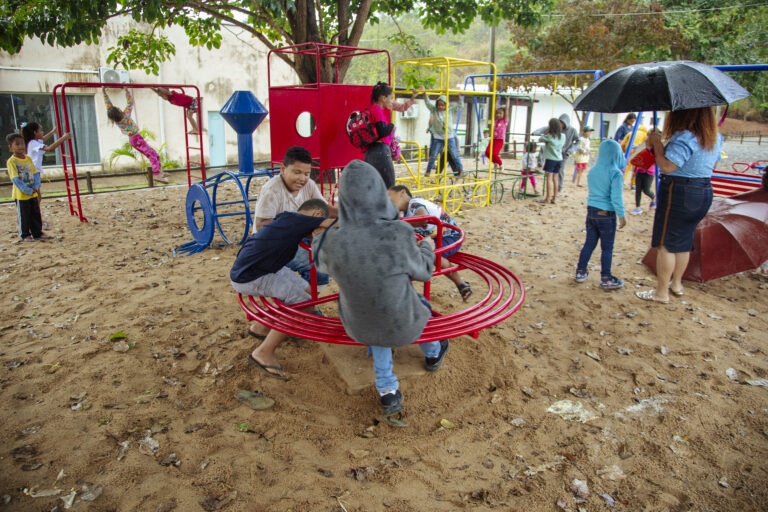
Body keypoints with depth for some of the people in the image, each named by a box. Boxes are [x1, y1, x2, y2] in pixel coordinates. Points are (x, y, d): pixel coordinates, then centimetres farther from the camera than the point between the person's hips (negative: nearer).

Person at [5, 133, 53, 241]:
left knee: (36, 213, 12)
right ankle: (25, 235, 16)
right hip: (21, 195, -6)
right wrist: (27, 190, -20)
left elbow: (35, 173, 7)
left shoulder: (28, 158, 6)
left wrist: (36, 187, -8)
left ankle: (38, 233, 22)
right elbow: (15, 179, -16)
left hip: (33, 193, 6)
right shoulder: (11, 161, -12)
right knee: (23, 216, 4)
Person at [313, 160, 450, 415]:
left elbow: (319, 259, 4)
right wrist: (427, 247, 15)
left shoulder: (333, 241, -22)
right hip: (403, 328, -1)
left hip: (358, 329, 1)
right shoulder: (399, 234, -27)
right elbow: (422, 272, -7)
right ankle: (433, 354, 62)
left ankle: (387, 390, 30)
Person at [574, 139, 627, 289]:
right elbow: (616, 198, -16)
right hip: (607, 215, -6)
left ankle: (580, 272, 22)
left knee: (589, 243, 16)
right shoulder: (615, 174, -16)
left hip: (591, 211, 6)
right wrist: (621, 216, -9)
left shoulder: (592, 171, 3)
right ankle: (606, 279, 13)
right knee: (607, 247, 5)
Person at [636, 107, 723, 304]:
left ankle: (661, 292, 6)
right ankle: (676, 284, 33)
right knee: (684, 241, 20)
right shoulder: (715, 138, 8)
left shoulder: (684, 138, -22)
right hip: (705, 192, 9)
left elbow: (667, 167, -26)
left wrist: (656, 143, -14)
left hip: (679, 193, -9)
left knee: (666, 244, 0)